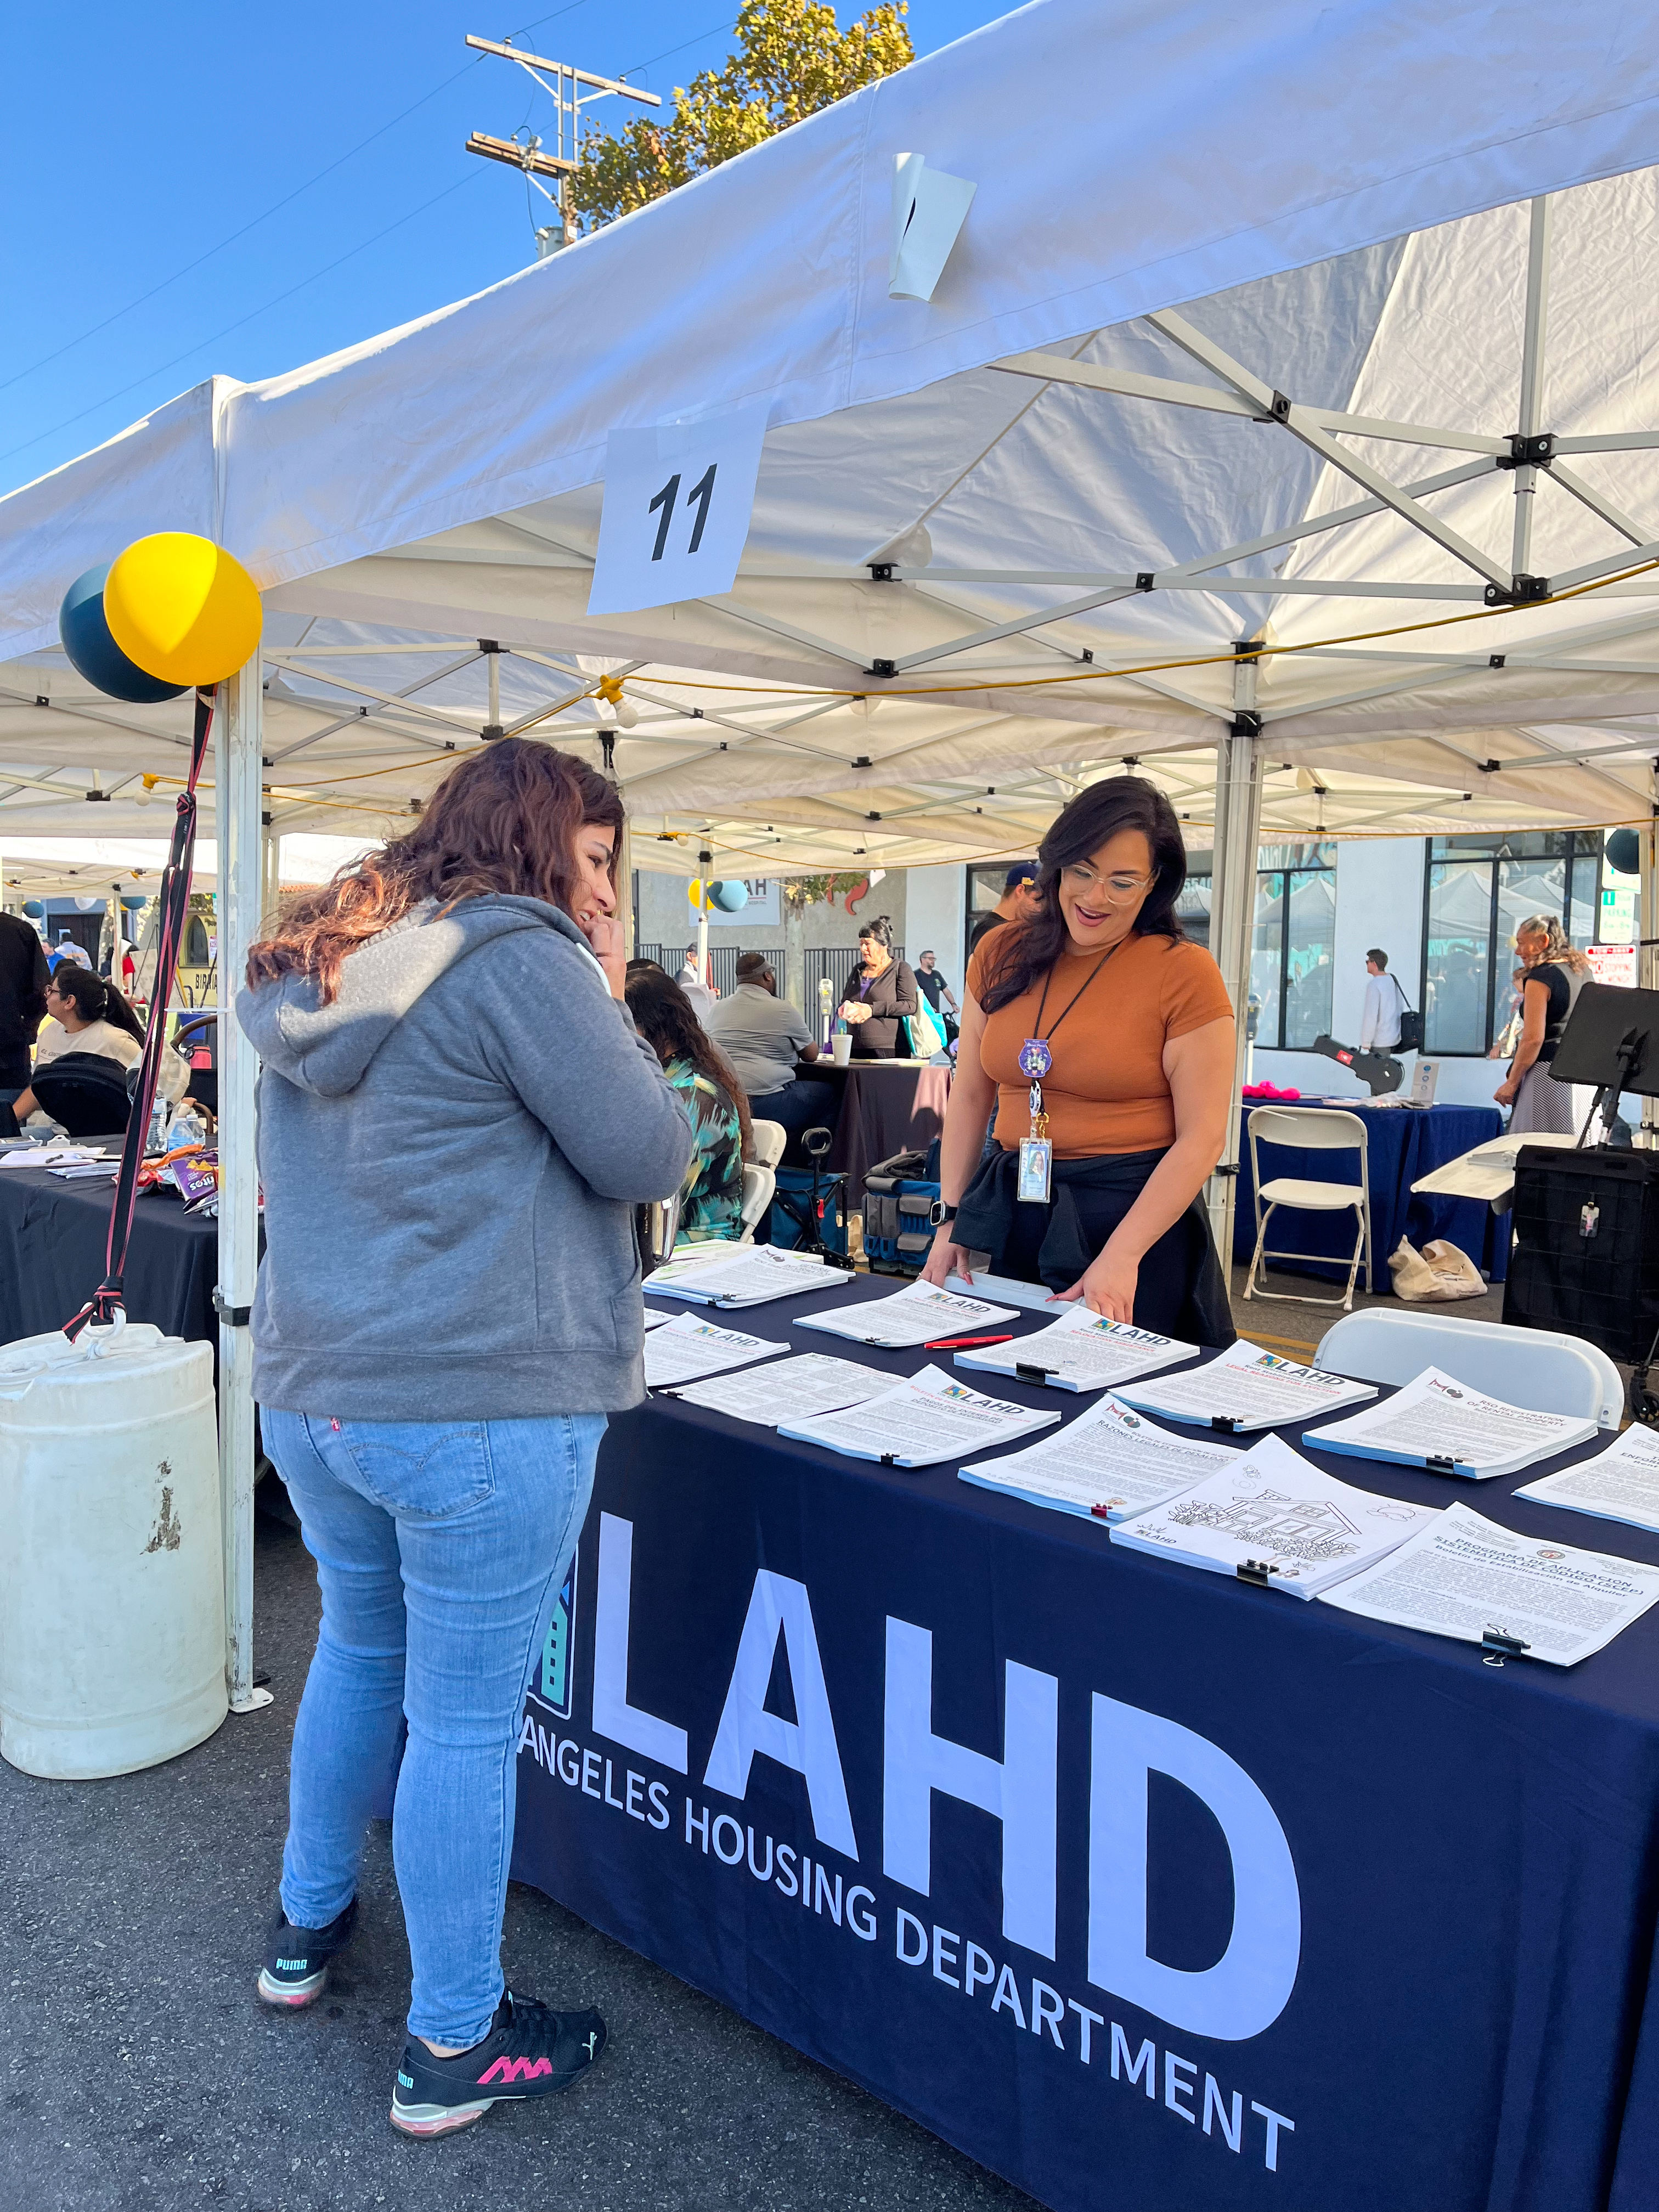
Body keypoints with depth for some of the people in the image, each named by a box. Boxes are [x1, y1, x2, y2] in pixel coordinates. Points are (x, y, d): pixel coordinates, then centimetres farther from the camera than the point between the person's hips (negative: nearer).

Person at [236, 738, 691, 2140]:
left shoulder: (314, 969, 11)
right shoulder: (521, 958, -16)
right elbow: (648, 1156, -13)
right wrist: (609, 1001, 0)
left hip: (309, 1389, 9)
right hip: (481, 1407, -8)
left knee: (358, 1648, 27)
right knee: (467, 1718, 5)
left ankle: (309, 1925, 46)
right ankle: (453, 2046, 22)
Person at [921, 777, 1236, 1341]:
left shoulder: (1184, 972, -10)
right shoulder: (1001, 956, 4)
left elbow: (1202, 1136, -12)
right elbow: (970, 1095, 10)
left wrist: (1121, 1257, -20)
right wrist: (952, 1218, 2)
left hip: (1134, 1215, -4)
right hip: (1015, 1213, 5)